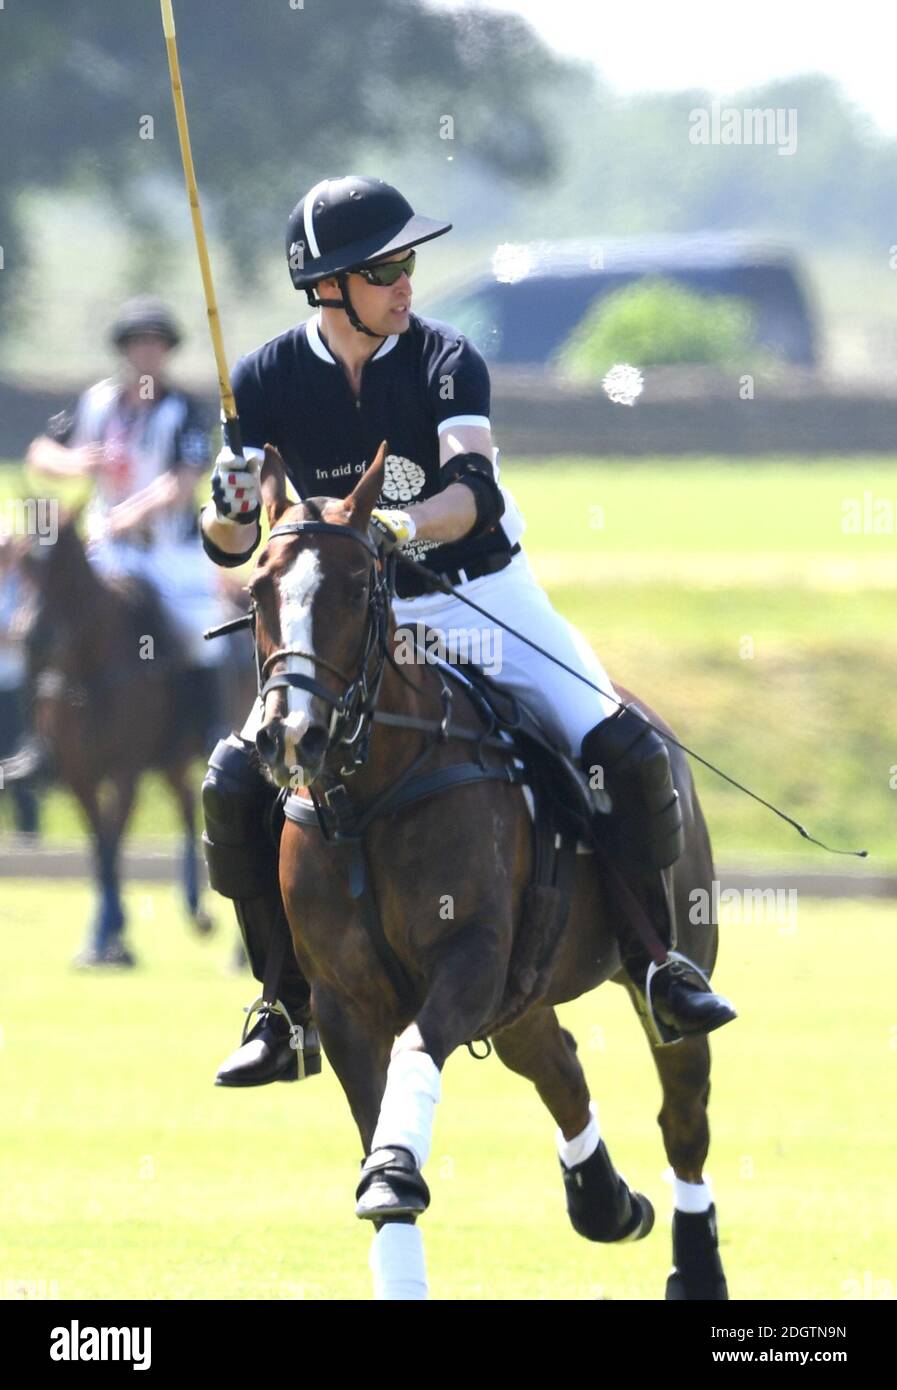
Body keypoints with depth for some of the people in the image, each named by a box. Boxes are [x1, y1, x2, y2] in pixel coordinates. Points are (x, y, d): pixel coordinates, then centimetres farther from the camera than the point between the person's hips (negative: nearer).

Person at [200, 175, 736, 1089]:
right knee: (235, 784, -16)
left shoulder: (444, 360, -11)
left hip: (488, 600, -1)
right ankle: (290, 1005, -1)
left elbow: (474, 490, -26)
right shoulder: (267, 381, -5)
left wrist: (403, 525, -48)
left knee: (630, 752, -18)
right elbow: (230, 544, -4)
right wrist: (229, 510, -28)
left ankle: (657, 954, 4)